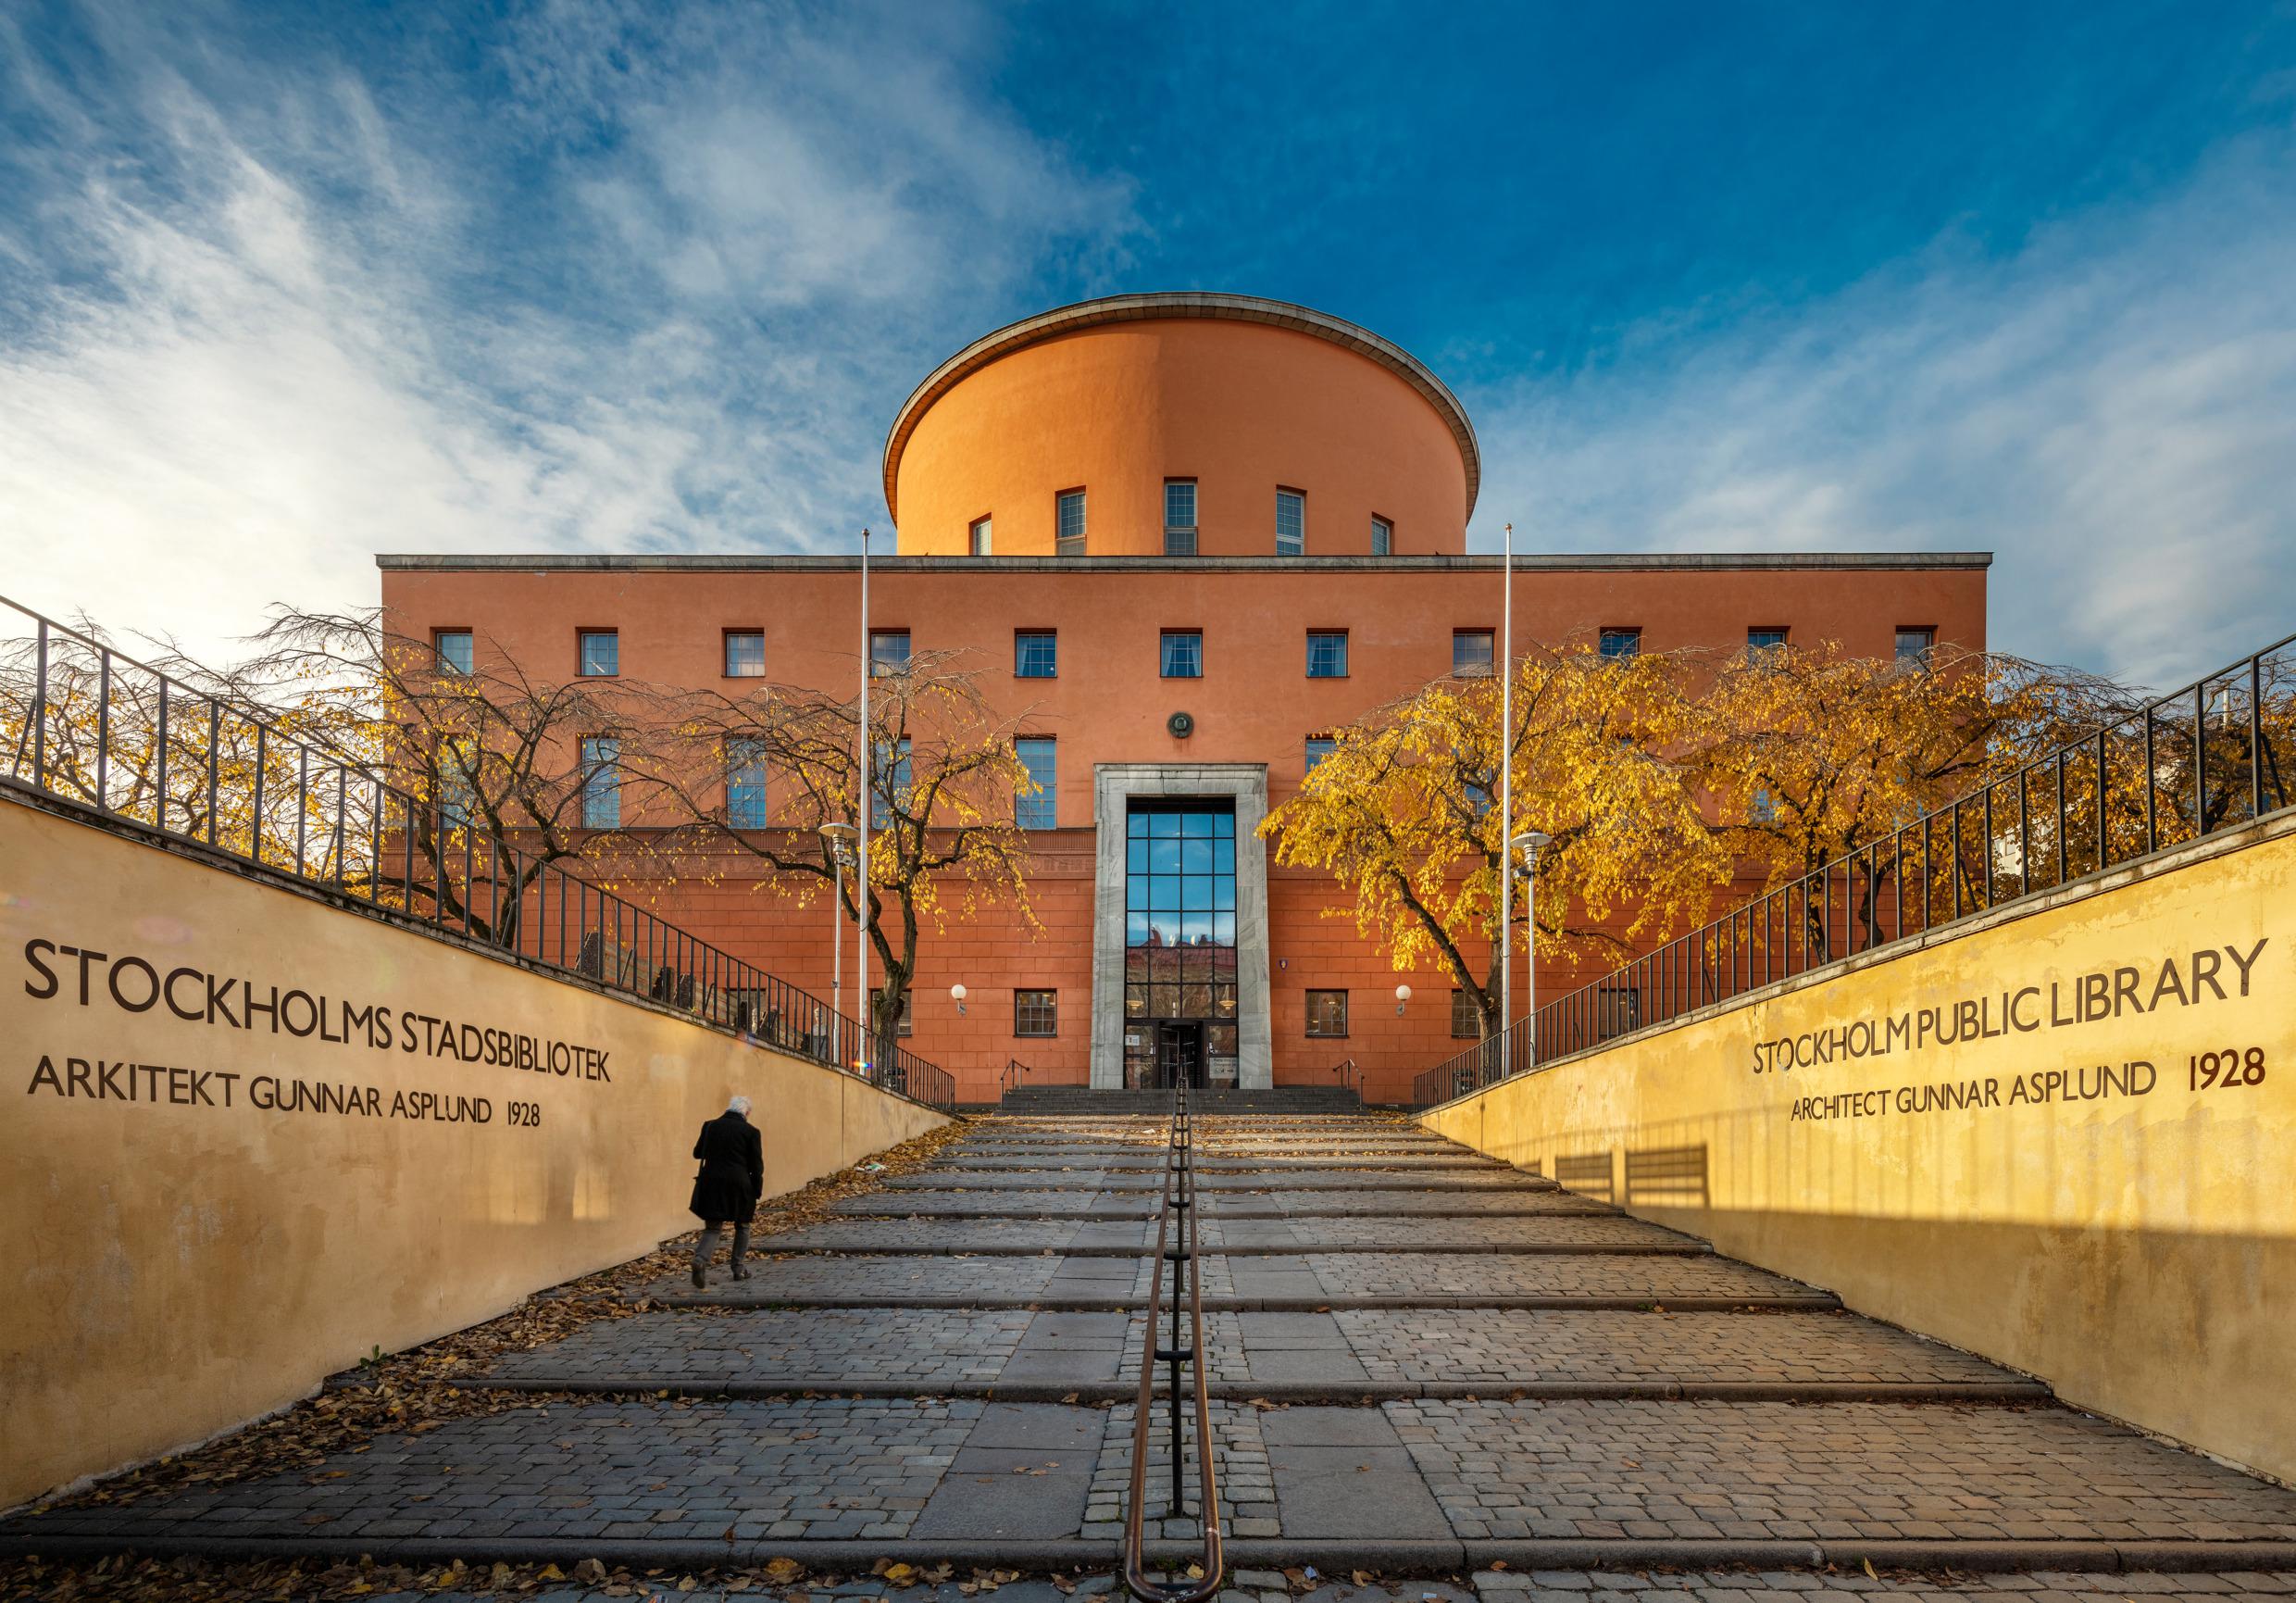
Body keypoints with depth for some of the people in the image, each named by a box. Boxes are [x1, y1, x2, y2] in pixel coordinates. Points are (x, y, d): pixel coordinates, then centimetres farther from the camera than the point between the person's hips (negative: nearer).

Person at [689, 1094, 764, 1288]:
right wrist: (756, 1192, 5)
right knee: (742, 1227, 18)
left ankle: (701, 1259, -19)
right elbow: (757, 1166, -3)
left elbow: (697, 1153, 15)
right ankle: (738, 1269, 19)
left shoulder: (710, 1126, 5)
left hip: (711, 1183, 2)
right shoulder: (751, 1131, -4)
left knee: (712, 1228, 8)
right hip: (739, 1185, -2)